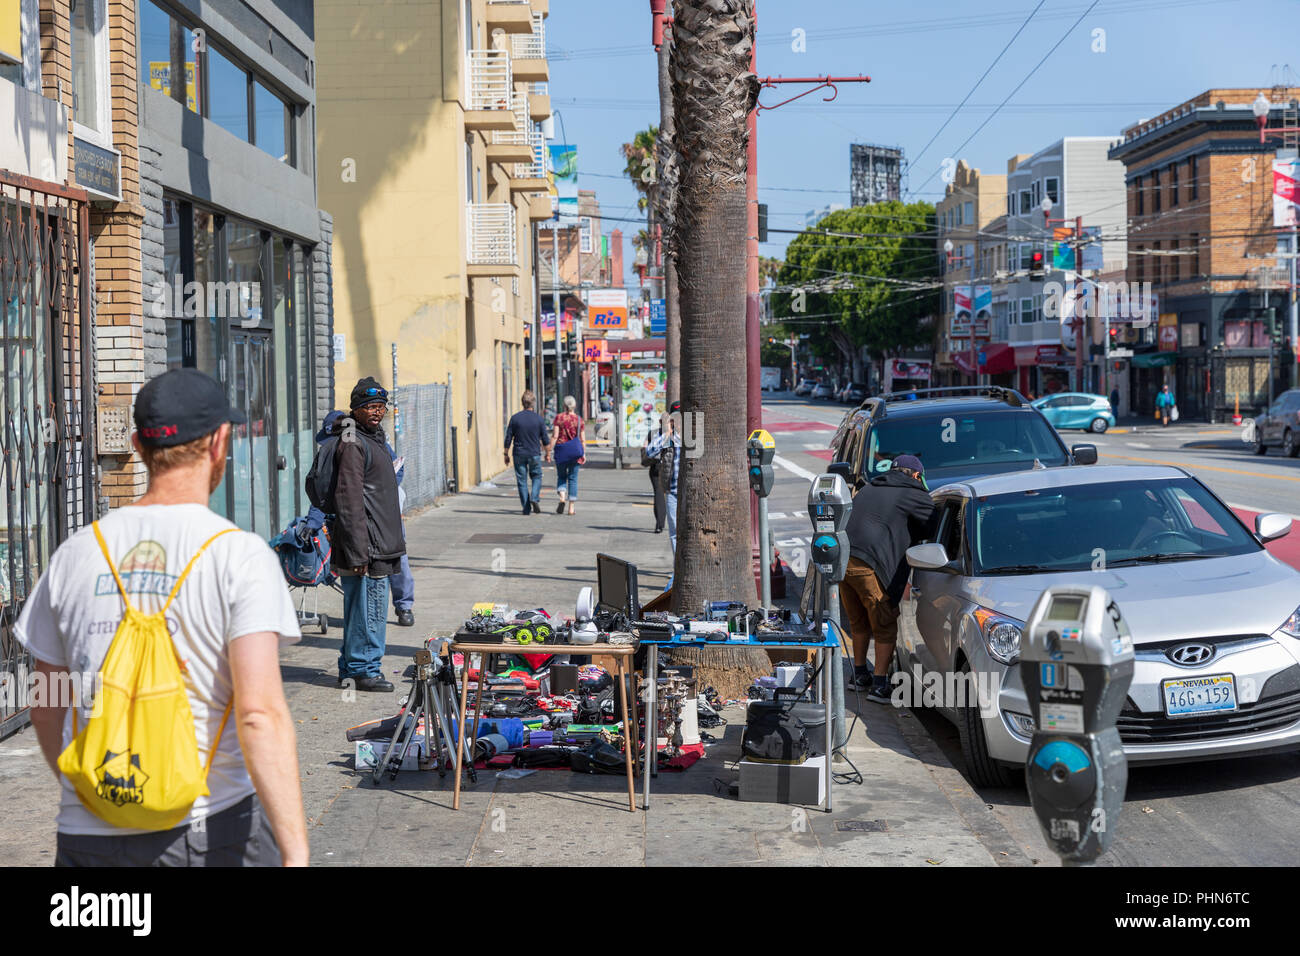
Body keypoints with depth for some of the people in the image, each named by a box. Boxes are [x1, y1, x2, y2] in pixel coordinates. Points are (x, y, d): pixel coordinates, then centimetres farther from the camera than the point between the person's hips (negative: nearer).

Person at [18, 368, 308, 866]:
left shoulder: (76, 554, 3)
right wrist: (296, 853, -21)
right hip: (215, 827, -3)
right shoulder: (240, 555, -10)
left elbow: (46, 710, 11)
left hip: (87, 834, 3)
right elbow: (259, 713, -20)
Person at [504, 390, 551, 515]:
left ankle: (527, 508, 5)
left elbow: (508, 438, -2)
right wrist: (547, 453, 14)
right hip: (535, 454, 0)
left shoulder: (515, 418, -5)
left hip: (519, 454, 0)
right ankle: (534, 498, -7)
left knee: (522, 480, 6)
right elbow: (545, 439, 0)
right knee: (536, 476, 17)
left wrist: (506, 454, 7)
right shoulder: (539, 419, -4)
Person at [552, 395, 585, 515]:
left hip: (561, 448, -1)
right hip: (575, 449, 1)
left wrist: (550, 449, -4)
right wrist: (584, 453, 12)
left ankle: (562, 497, -12)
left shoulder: (559, 417, -3)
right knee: (573, 478, 7)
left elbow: (555, 436, -8)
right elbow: (582, 438, 4)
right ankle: (571, 507, 4)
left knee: (561, 476, 15)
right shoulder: (579, 419, 2)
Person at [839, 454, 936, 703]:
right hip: (871, 567, -7)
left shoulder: (868, 489, 26)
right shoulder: (914, 496, 4)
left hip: (843, 561, 7)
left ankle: (859, 673, 34)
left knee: (859, 623, 23)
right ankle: (879, 684, -1)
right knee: (885, 627, 2)